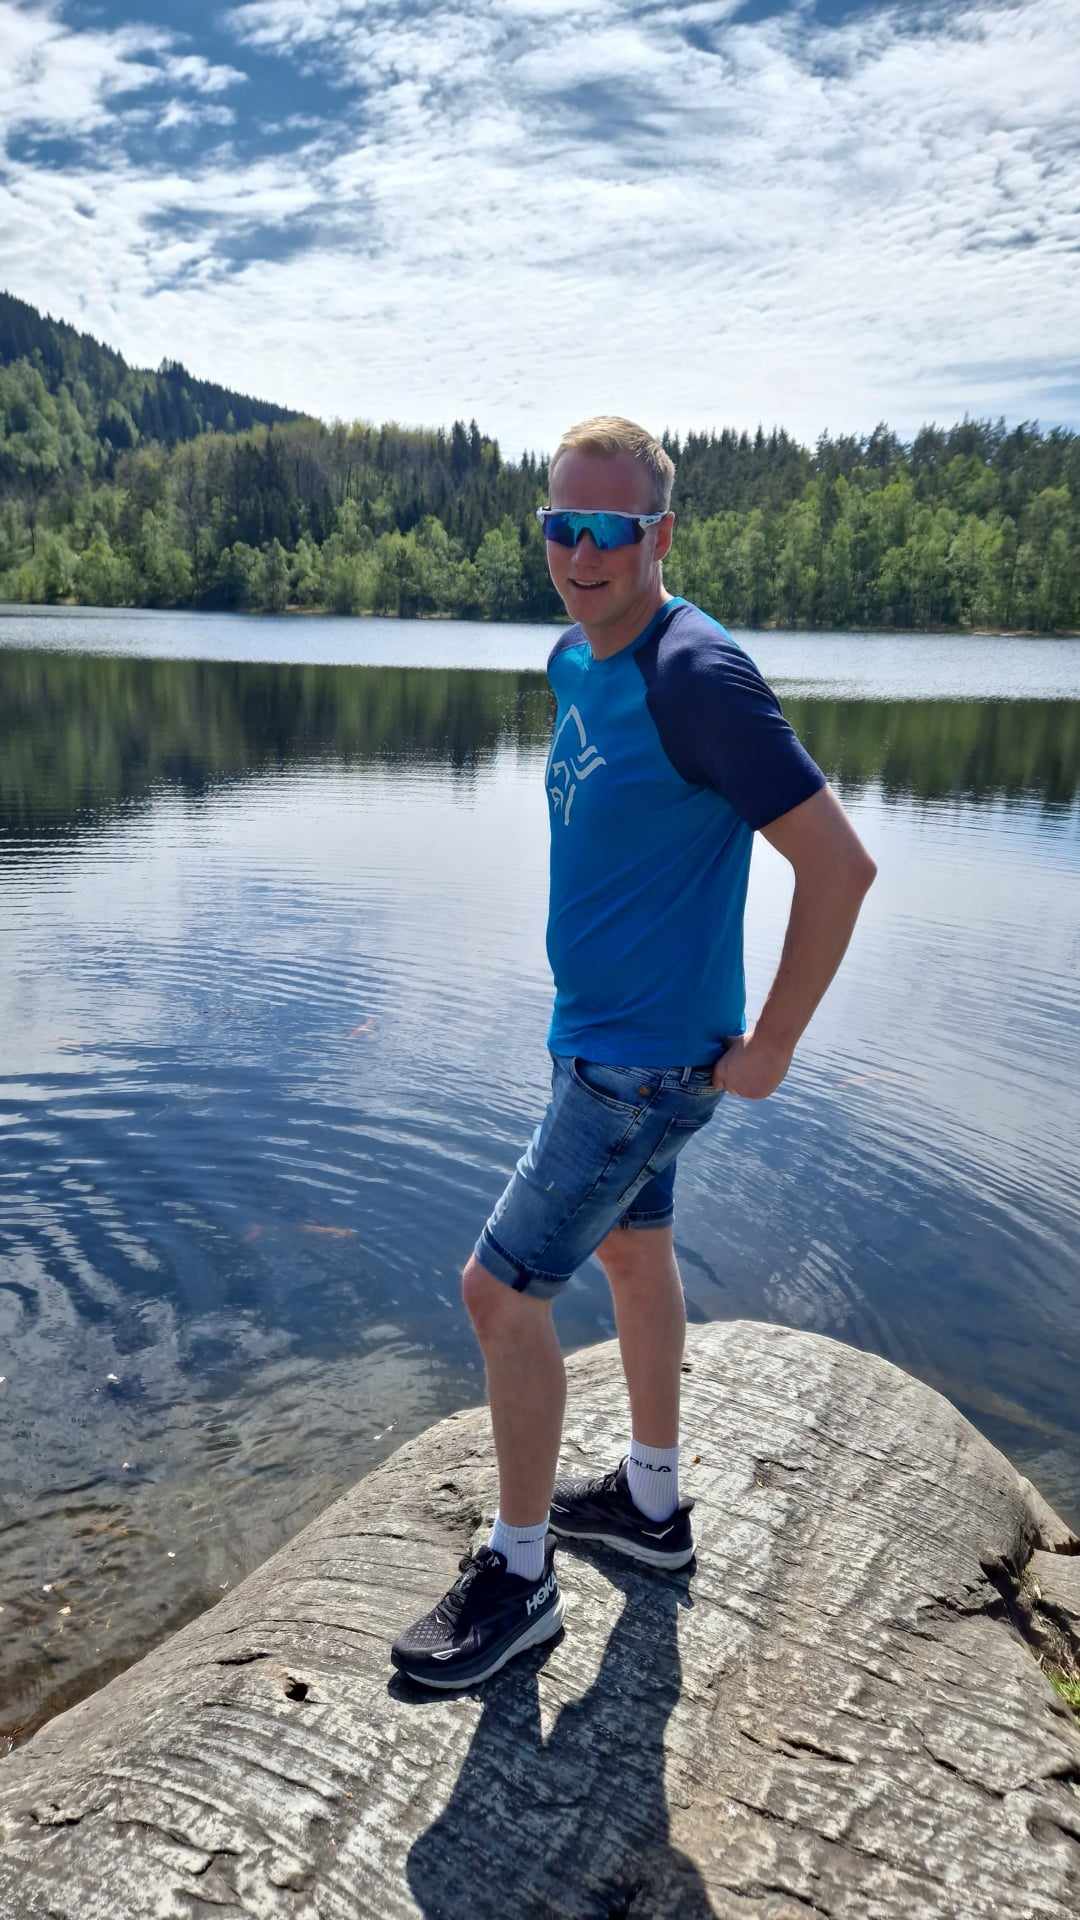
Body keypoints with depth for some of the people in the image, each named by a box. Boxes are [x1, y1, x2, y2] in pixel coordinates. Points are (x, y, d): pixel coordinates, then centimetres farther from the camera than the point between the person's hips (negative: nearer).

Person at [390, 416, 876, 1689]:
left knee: (500, 1290, -3)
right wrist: (602, 978, 18)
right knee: (631, 1248, 20)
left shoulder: (696, 676, -23)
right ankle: (651, 1502, 41)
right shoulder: (575, 661, 5)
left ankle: (519, 1578, 18)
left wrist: (770, 1048, -17)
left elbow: (839, 865, -23)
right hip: (600, 1028, 10)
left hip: (642, 1058, -9)